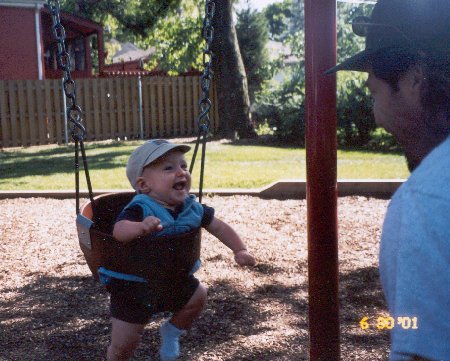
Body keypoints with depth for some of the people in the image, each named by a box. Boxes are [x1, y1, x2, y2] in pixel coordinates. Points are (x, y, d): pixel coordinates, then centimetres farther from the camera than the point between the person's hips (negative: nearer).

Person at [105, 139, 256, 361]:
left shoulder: (192, 208, -7)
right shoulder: (140, 209, -26)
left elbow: (219, 227, 4)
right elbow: (119, 230, -44)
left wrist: (240, 250, -7)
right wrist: (141, 227, -64)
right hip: (132, 286, -5)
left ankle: (172, 332, 29)